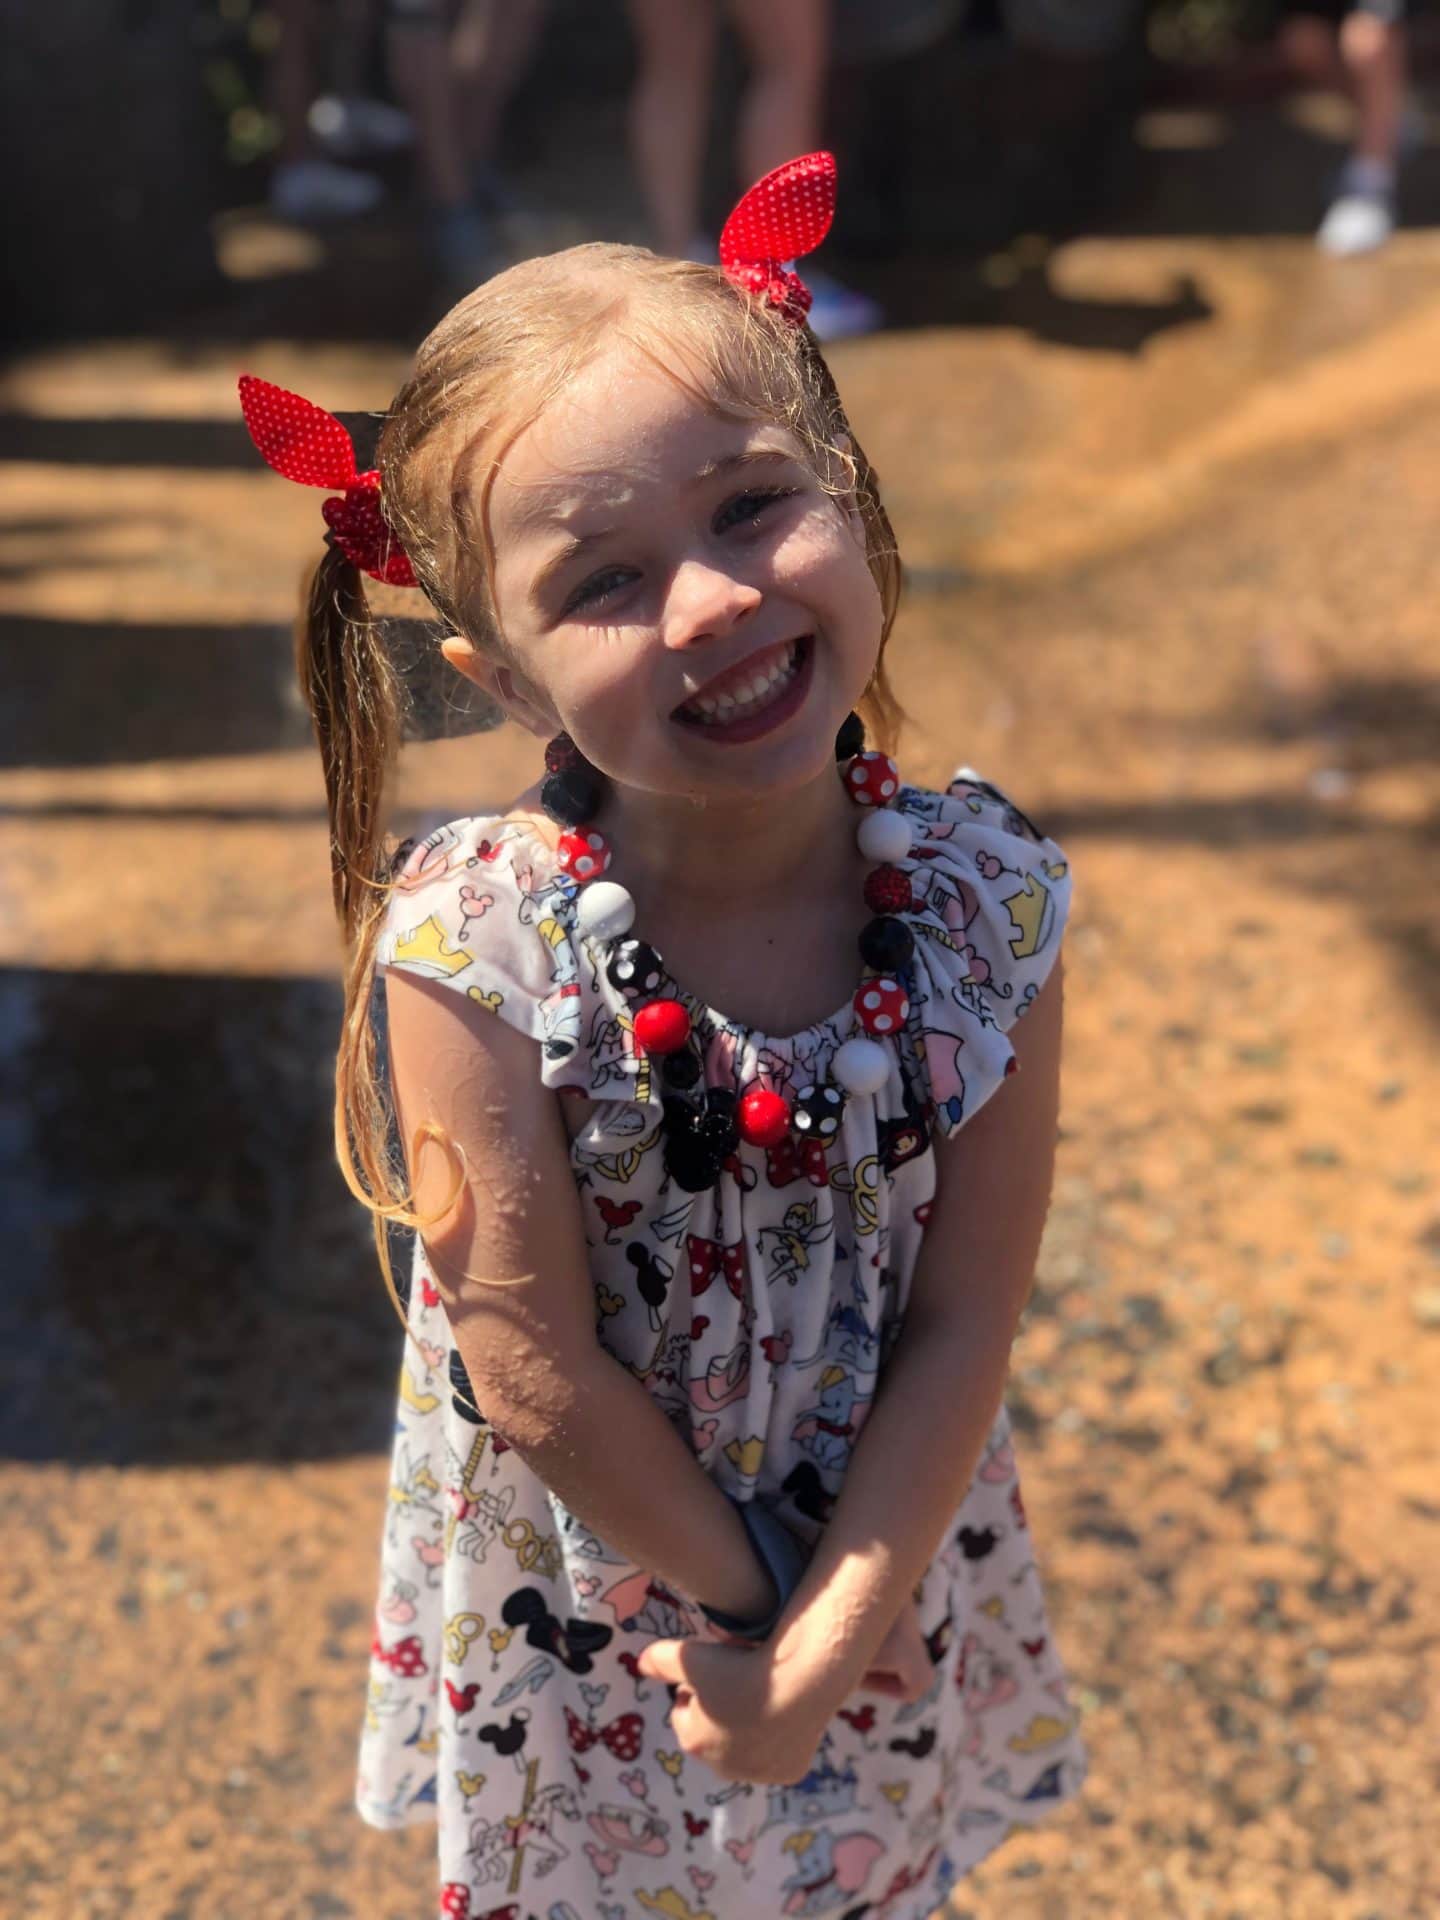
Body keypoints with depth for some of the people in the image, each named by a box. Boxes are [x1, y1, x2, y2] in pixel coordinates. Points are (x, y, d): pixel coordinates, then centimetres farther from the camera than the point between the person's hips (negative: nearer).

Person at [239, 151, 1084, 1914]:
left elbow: (964, 1325, -15)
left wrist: (828, 1646, -17)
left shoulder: (984, 899, -19)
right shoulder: (474, 951, -27)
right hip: (574, 1613, -1)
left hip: (882, 1567, 2)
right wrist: (746, 1603, -12)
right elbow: (533, 1371, -21)